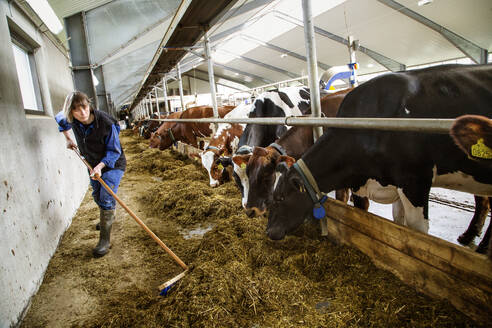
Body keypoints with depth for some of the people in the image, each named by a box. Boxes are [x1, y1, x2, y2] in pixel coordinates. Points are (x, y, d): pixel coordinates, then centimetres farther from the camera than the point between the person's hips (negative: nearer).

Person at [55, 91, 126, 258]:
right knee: (97, 196, 22)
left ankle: (105, 240, -5)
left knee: (106, 199, -14)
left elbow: (114, 151, -24)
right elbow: (60, 118, 12)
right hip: (93, 164, 6)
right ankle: (107, 219, 50)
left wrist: (100, 166, -36)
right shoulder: (71, 119, -16)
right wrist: (68, 139, 7)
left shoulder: (107, 124, -32)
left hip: (112, 164, -6)